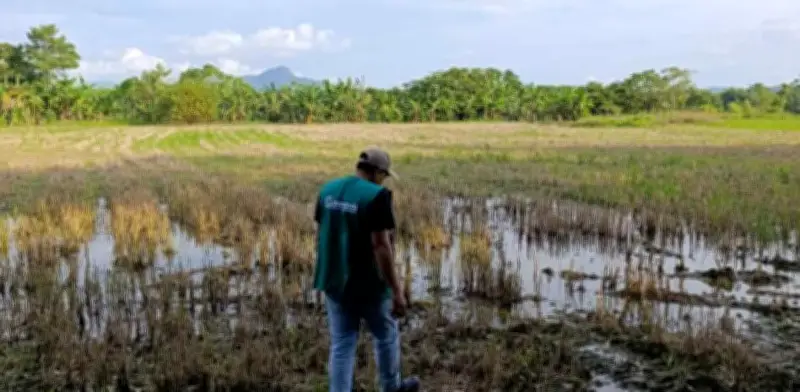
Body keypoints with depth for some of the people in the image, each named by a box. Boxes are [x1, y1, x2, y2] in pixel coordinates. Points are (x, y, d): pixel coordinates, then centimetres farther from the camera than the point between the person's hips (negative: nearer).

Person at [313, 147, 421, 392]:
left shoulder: (329, 190, 1)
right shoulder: (376, 197, -20)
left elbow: (321, 236, 8)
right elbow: (381, 245, -23)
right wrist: (396, 291, -18)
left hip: (336, 281, 6)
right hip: (368, 284, -5)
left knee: (342, 345, 11)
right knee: (386, 335, 19)